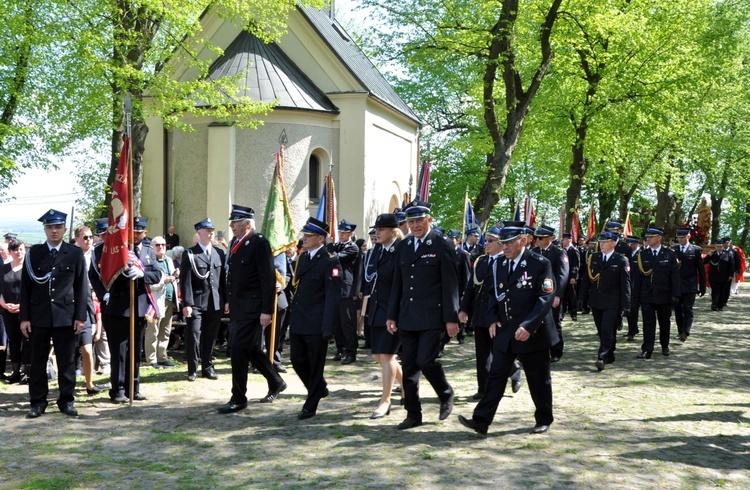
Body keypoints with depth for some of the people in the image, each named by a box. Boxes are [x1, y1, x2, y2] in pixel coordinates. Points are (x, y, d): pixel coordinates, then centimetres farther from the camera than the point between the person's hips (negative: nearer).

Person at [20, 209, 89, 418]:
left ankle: (67, 400, 14)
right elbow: (25, 287, 5)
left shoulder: (75, 254, 3)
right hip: (38, 316, 1)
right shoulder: (33, 253, 5)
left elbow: (81, 287, 2)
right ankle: (38, 401, 15)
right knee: (38, 361, 6)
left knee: (66, 361, 5)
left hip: (65, 316, -1)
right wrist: (24, 317, -1)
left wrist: (80, 316, -4)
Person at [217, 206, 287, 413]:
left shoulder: (259, 243, -13)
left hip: (252, 309, -8)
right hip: (237, 308, 8)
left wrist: (267, 310, -19)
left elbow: (268, 278, -16)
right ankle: (276, 383, 33)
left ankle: (239, 398, 2)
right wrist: (229, 301, 19)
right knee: (251, 349, 15)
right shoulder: (235, 242, 12)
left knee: (239, 349, -8)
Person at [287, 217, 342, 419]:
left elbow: (333, 297, -16)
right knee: (297, 360, 12)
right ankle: (319, 389, 34)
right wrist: (293, 315, 15)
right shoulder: (302, 257, 12)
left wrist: (328, 327, -20)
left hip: (316, 324, -8)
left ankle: (310, 406, 15)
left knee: (315, 365, 4)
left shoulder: (330, 262, -12)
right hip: (298, 322, 8)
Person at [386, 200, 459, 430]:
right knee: (409, 366, 7)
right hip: (407, 317, 6)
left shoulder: (441, 247, -6)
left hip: (432, 317, -6)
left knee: (425, 360, -12)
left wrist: (451, 318, -11)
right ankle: (413, 415, 16)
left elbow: (450, 286, -8)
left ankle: (446, 394, 16)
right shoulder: (403, 247, 12)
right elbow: (398, 284, 15)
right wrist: (392, 315, 11)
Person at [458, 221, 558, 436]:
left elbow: (546, 298, -15)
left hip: (533, 335, -5)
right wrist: (493, 319, 2)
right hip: (504, 334, 5)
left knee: (539, 381, 8)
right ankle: (481, 420, -2)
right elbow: (494, 295, 19)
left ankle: (544, 420, 25)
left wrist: (529, 326, -23)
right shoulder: (501, 265, 10)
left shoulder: (540, 264, -10)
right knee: (495, 377, 0)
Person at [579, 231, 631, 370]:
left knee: (607, 331, -11)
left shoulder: (621, 261, -5)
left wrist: (625, 306, -10)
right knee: (602, 332, 12)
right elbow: (586, 279, 11)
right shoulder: (593, 258, 7)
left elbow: (625, 285, -6)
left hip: (612, 303, -5)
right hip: (595, 301, 5)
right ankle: (609, 356, 25)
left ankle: (602, 358, -12)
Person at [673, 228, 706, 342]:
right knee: (678, 310, 7)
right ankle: (681, 332, 16)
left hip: (690, 286, -3)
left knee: (687, 309, -7)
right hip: (675, 286, 3)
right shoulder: (673, 250, 6)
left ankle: (685, 332, -9)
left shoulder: (696, 250, 0)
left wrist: (702, 287, 1)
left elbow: (701, 269, 2)